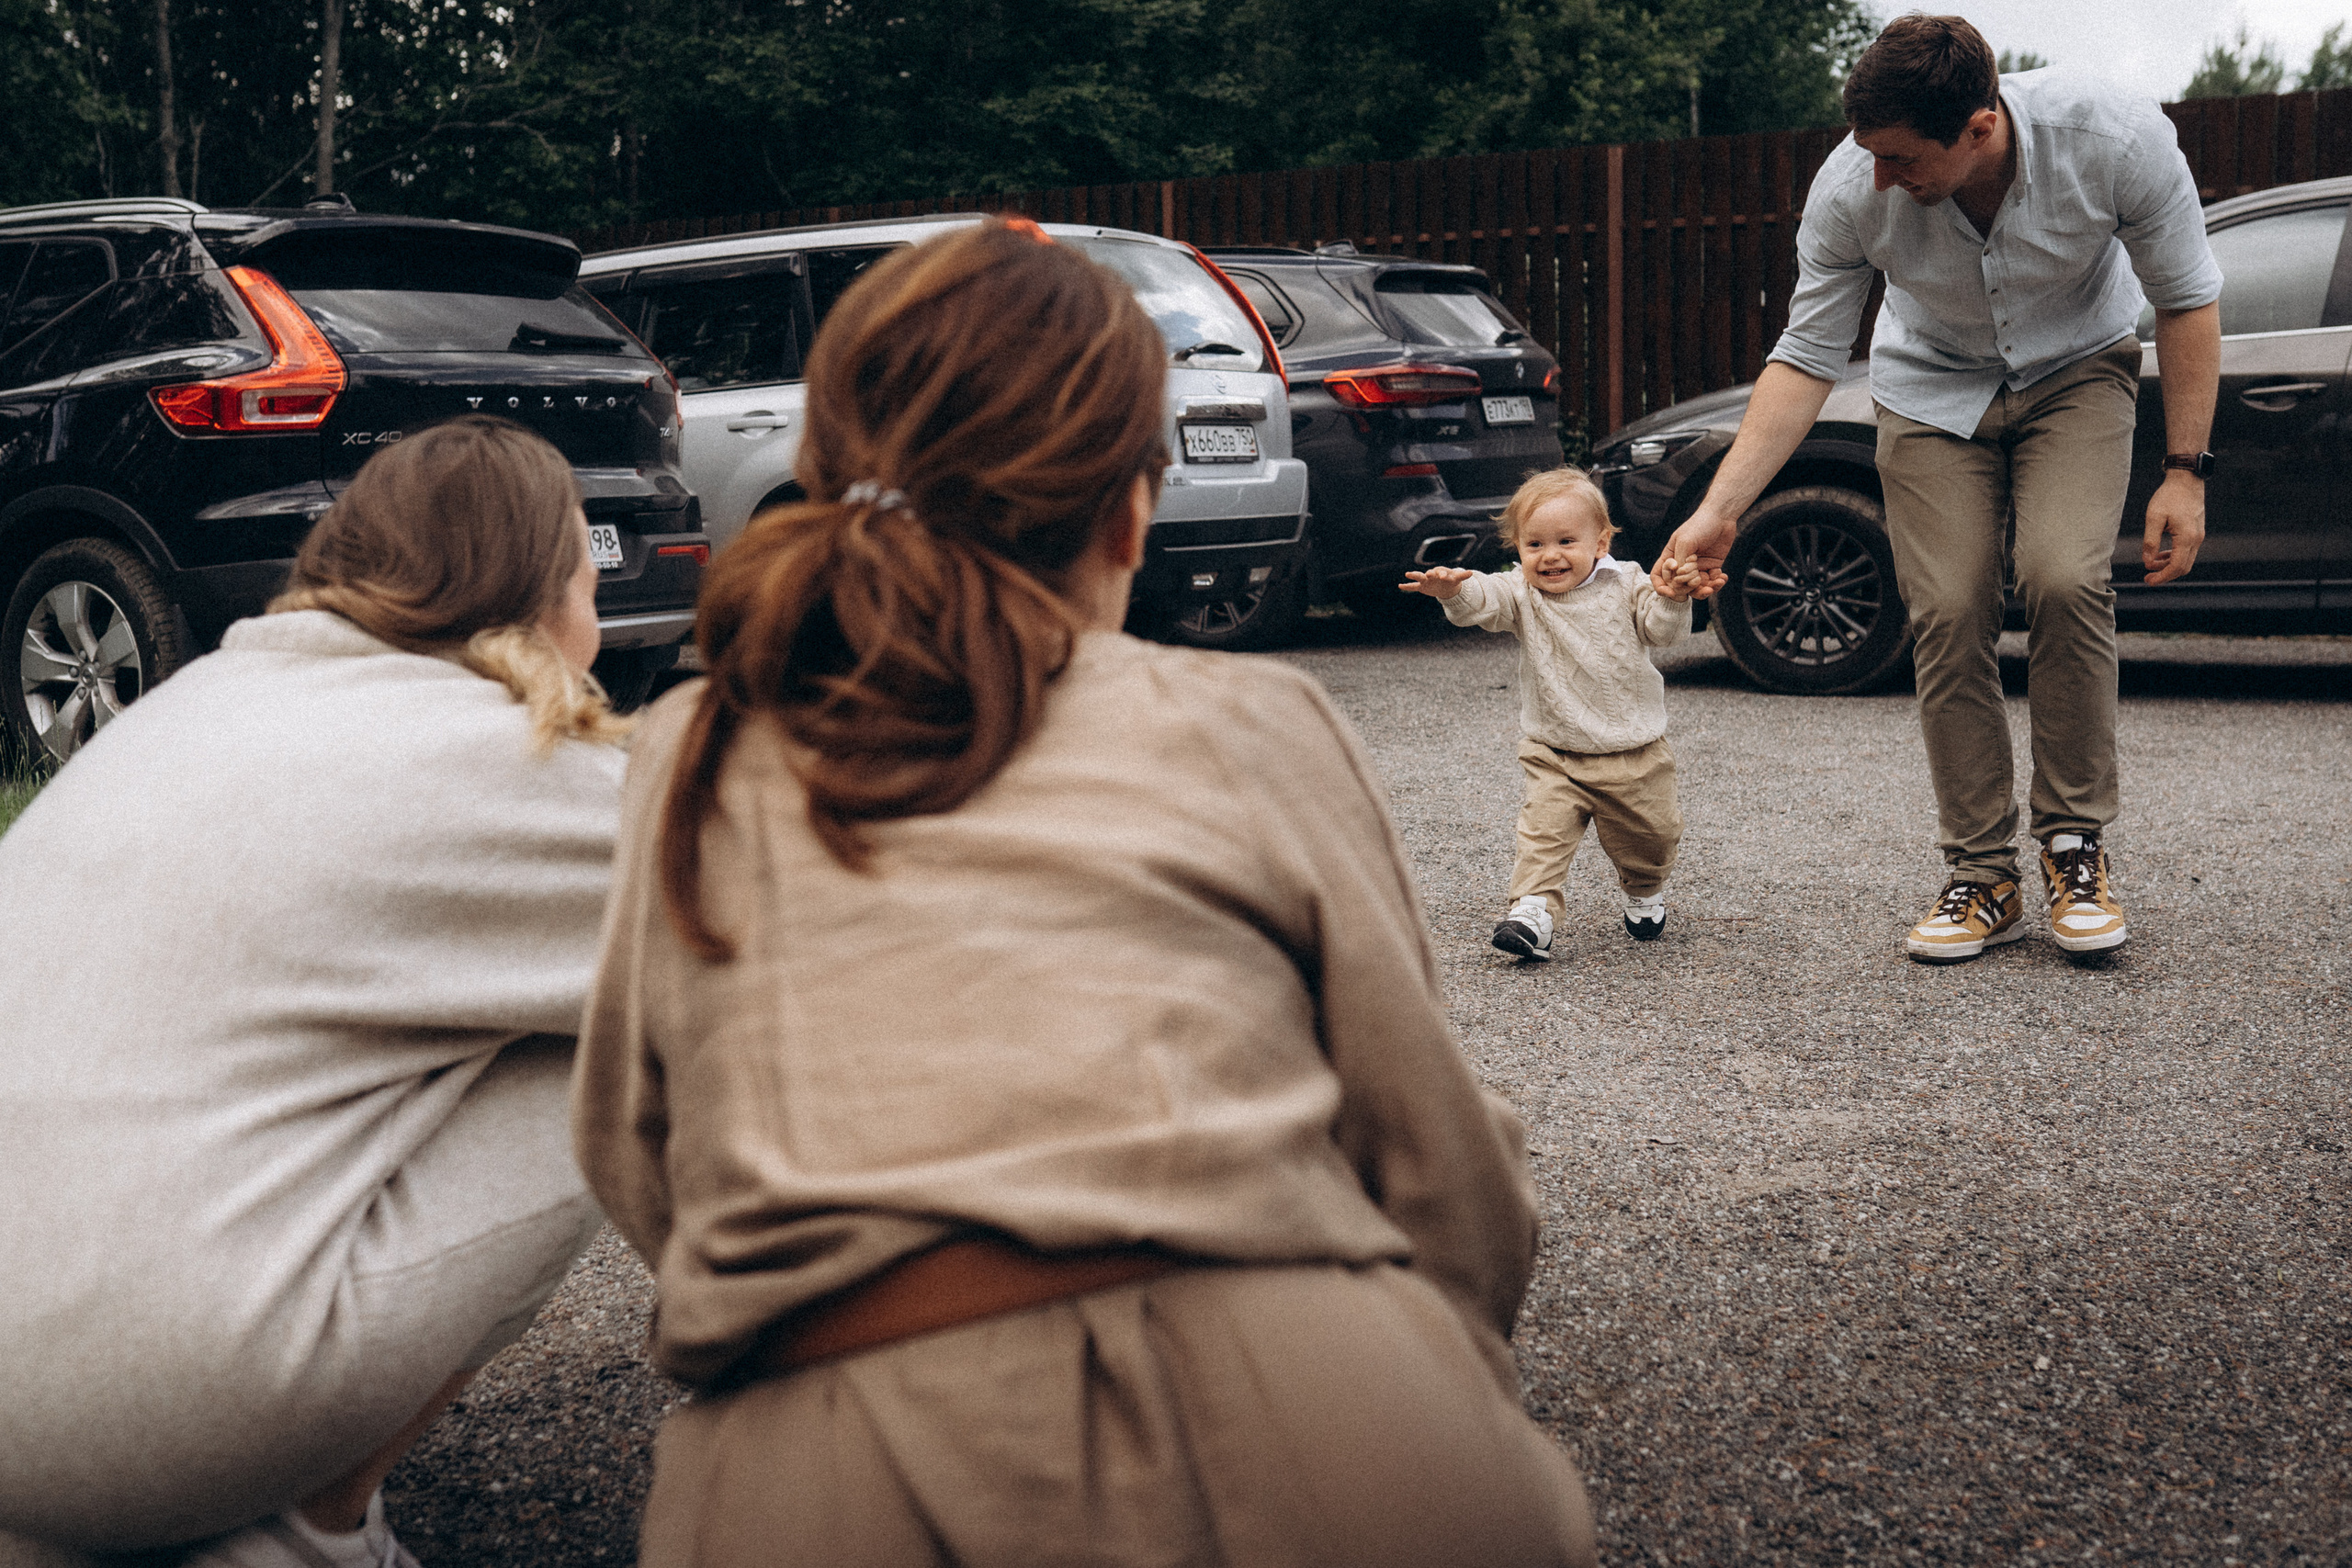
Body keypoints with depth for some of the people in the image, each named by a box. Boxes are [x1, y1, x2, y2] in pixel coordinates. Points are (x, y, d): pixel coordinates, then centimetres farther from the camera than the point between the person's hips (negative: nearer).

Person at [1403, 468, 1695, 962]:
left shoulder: (1625, 584, -1)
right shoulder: (1521, 593, -5)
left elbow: (1660, 631, -3)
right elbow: (1484, 599, -24)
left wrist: (1672, 601, -25)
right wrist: (1453, 590, -46)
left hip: (1635, 751, 1)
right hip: (1555, 757, -1)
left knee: (1651, 834, 12)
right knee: (1545, 829, -17)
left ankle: (1644, 891, 40)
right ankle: (1534, 912, -17)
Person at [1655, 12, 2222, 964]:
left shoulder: (2114, 138, -30)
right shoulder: (1849, 190, -27)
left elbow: (2187, 301, -15)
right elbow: (1806, 359, -17)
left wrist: (2186, 472, -16)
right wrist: (1718, 511, -24)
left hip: (2076, 369, -1)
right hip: (1933, 388, 1)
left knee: (2065, 580, -24)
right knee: (1948, 615, -12)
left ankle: (2076, 849, -7)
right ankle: (1983, 878, -1)